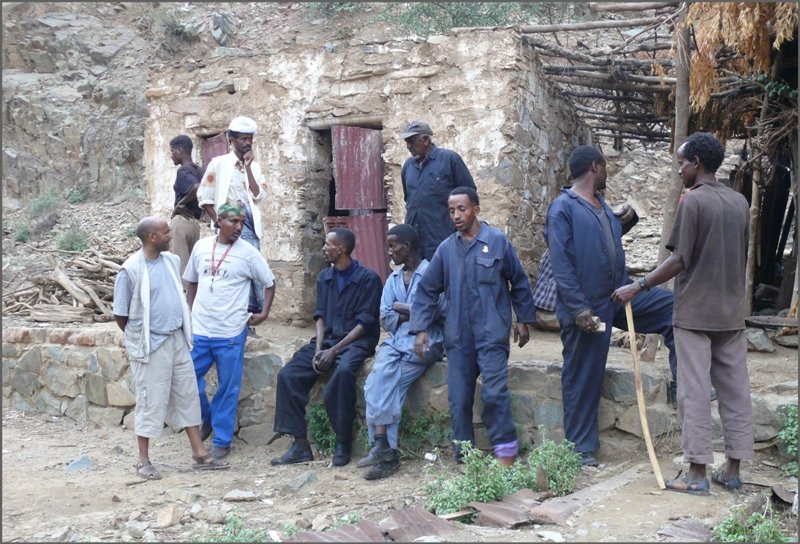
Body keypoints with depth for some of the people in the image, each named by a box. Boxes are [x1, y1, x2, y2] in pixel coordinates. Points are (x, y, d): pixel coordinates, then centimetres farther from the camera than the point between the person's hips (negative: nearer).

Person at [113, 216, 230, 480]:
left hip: (178, 339, 6)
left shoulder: (172, 260, 4)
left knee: (188, 396, 11)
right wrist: (141, 338, 4)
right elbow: (120, 314, -8)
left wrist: (183, 328, 16)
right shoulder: (130, 270, -15)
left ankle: (199, 453, 20)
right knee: (151, 401, 2)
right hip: (151, 345, -6)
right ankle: (143, 460, 18)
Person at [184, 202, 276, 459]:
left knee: (227, 388, 4)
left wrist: (264, 313, -1)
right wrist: (189, 313, 11)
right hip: (199, 331, 3)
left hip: (231, 334, -3)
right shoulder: (201, 246, 4)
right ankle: (207, 418, 32)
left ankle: (222, 440, 20)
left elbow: (270, 284, 5)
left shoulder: (248, 253, -5)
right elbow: (192, 282, 16)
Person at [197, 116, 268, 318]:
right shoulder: (218, 163, 0)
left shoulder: (254, 166, 12)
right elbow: (204, 197, -1)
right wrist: (218, 223, -8)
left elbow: (259, 196, -2)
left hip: (250, 226, 4)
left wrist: (248, 168, -5)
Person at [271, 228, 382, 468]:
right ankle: (300, 444, -9)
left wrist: (334, 351, -18)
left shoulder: (368, 278, -8)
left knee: (343, 371, -38)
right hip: (327, 339, 6)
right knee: (288, 375, -14)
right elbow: (320, 316, 11)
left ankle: (343, 443, -22)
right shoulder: (325, 277, 12)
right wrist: (318, 349, -6)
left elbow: (365, 323, -12)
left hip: (356, 341, -6)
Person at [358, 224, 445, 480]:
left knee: (380, 386, -19)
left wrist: (403, 309, -4)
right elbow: (386, 319, 10)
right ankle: (383, 449, -22)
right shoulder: (393, 279, 19)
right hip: (395, 342, 6)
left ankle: (382, 448, -10)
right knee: (379, 382, -21)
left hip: (423, 343, -5)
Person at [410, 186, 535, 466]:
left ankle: (506, 451, 6)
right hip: (458, 335, 3)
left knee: (494, 393, -10)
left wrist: (523, 320, 9)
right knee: (458, 398, 5)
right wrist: (420, 329, 1)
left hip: (492, 333, -3)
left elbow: (519, 282, 7)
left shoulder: (497, 241, -2)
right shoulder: (446, 249, 5)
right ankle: (464, 456, 18)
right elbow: (427, 290, 7)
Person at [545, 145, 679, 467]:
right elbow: (560, 263, -19)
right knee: (584, 377, 2)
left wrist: (621, 221, 11)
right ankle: (580, 448, 16)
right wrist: (578, 308, -23)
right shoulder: (563, 208, -13)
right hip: (587, 306, -8)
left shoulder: (602, 204, 13)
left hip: (619, 295, 8)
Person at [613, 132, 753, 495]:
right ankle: (732, 469, 16)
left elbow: (679, 261, -15)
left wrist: (638, 287, -8)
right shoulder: (740, 202, 10)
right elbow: (742, 258, 16)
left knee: (695, 392, -2)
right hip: (732, 312, 7)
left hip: (695, 313, -7)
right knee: (735, 390, 9)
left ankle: (697, 472, 1)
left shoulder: (694, 201, -11)